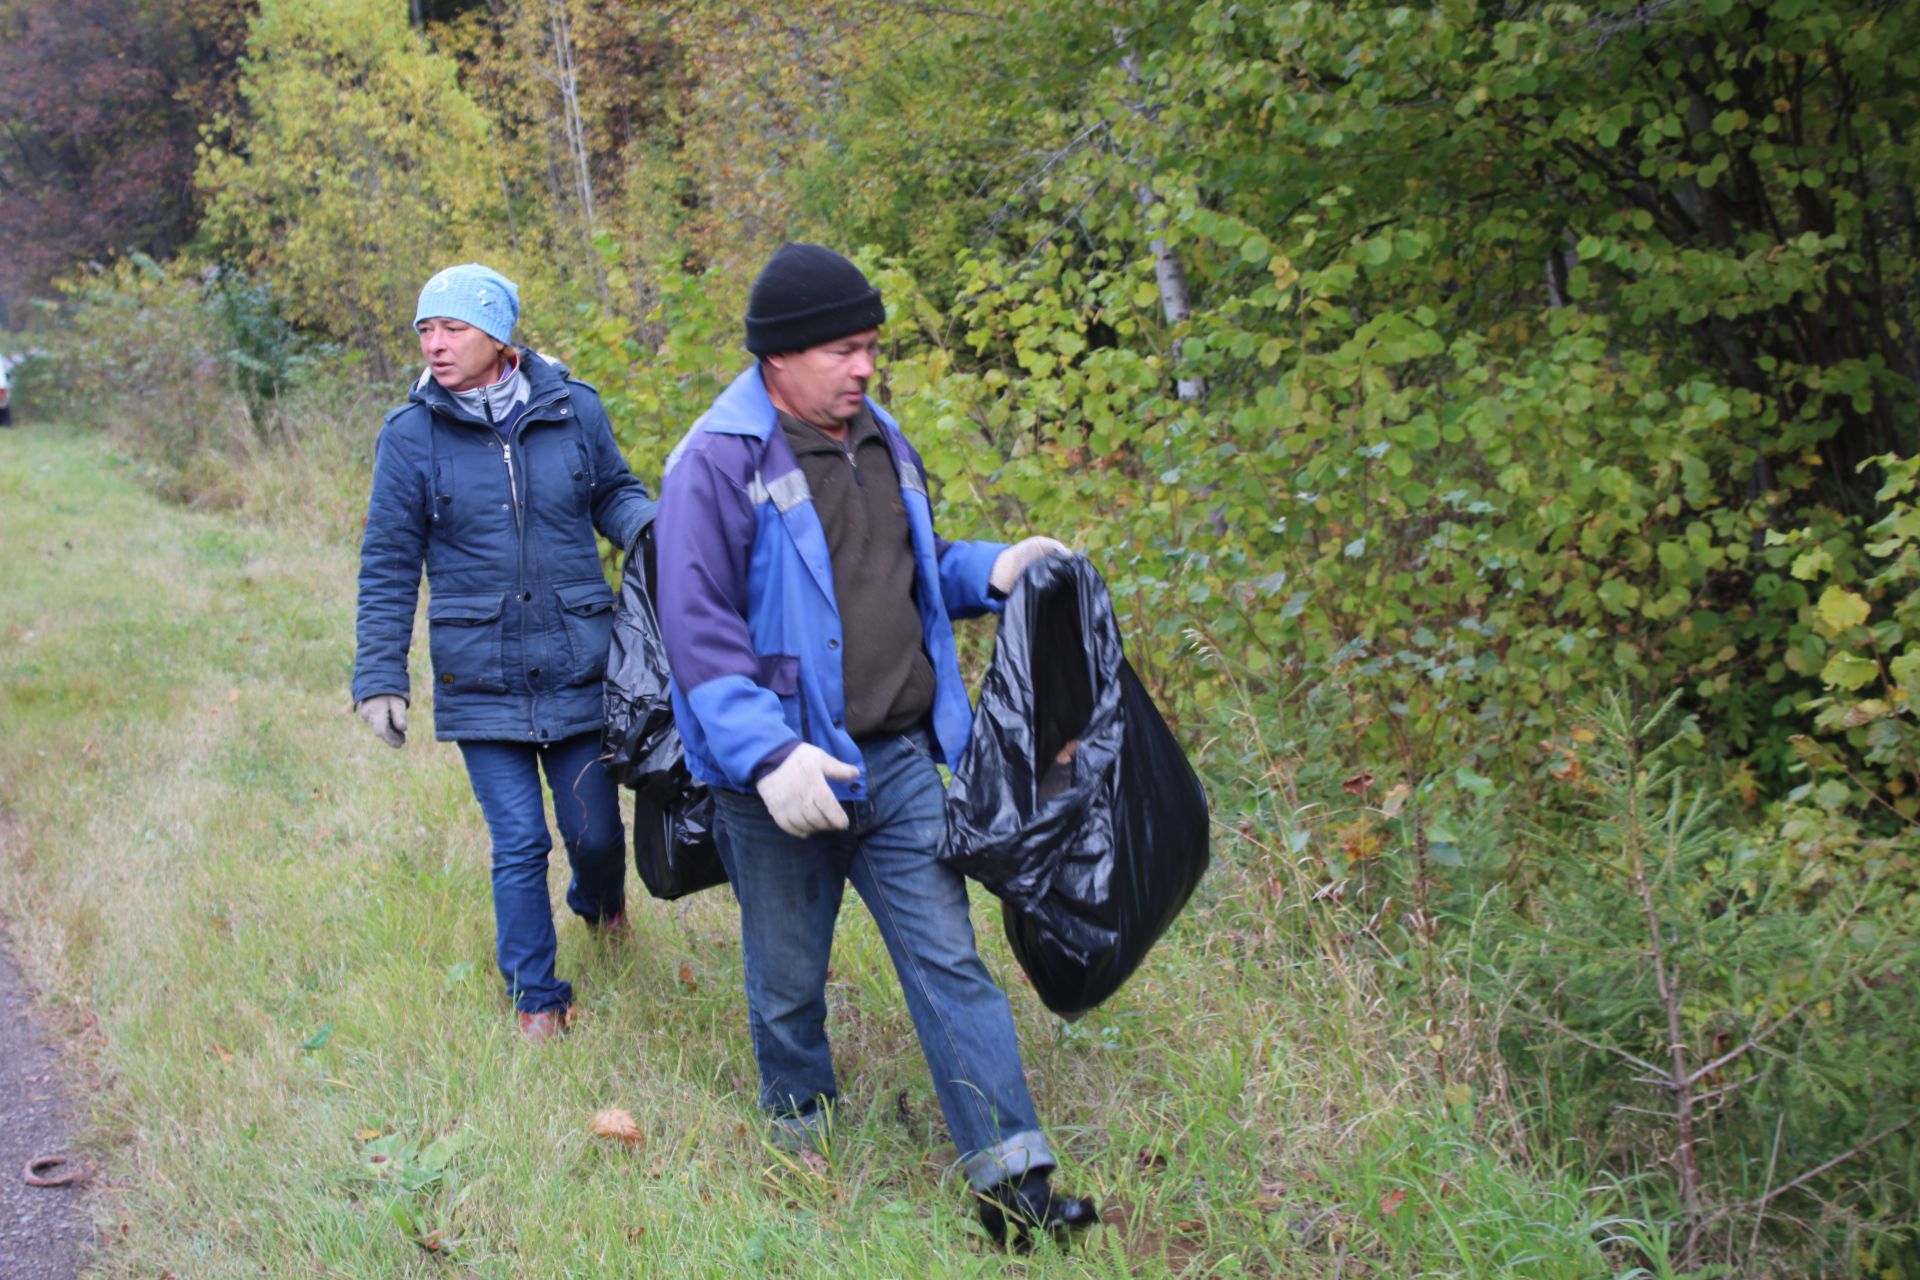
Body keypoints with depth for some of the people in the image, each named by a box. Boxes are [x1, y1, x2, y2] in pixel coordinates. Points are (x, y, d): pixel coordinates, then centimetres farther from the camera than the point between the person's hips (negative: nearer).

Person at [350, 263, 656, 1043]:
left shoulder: (573, 410, -3)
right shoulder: (411, 435, -5)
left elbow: (613, 494, 13)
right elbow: (388, 566, 1)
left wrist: (655, 530, -10)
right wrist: (379, 678, -1)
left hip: (579, 665, 1)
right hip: (480, 678, -1)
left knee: (595, 829, 7)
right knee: (519, 845, 0)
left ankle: (600, 903, 44)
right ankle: (536, 996, 20)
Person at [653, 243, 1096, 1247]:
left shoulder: (880, 440, 10)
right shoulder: (718, 465, -14)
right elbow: (698, 626, -19)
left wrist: (986, 571, 4)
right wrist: (766, 754, -28)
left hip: (899, 761, 5)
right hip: (784, 783, -5)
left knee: (950, 963, 2)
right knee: (788, 987, 12)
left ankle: (1012, 1182, 4)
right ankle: (802, 1155, 34)